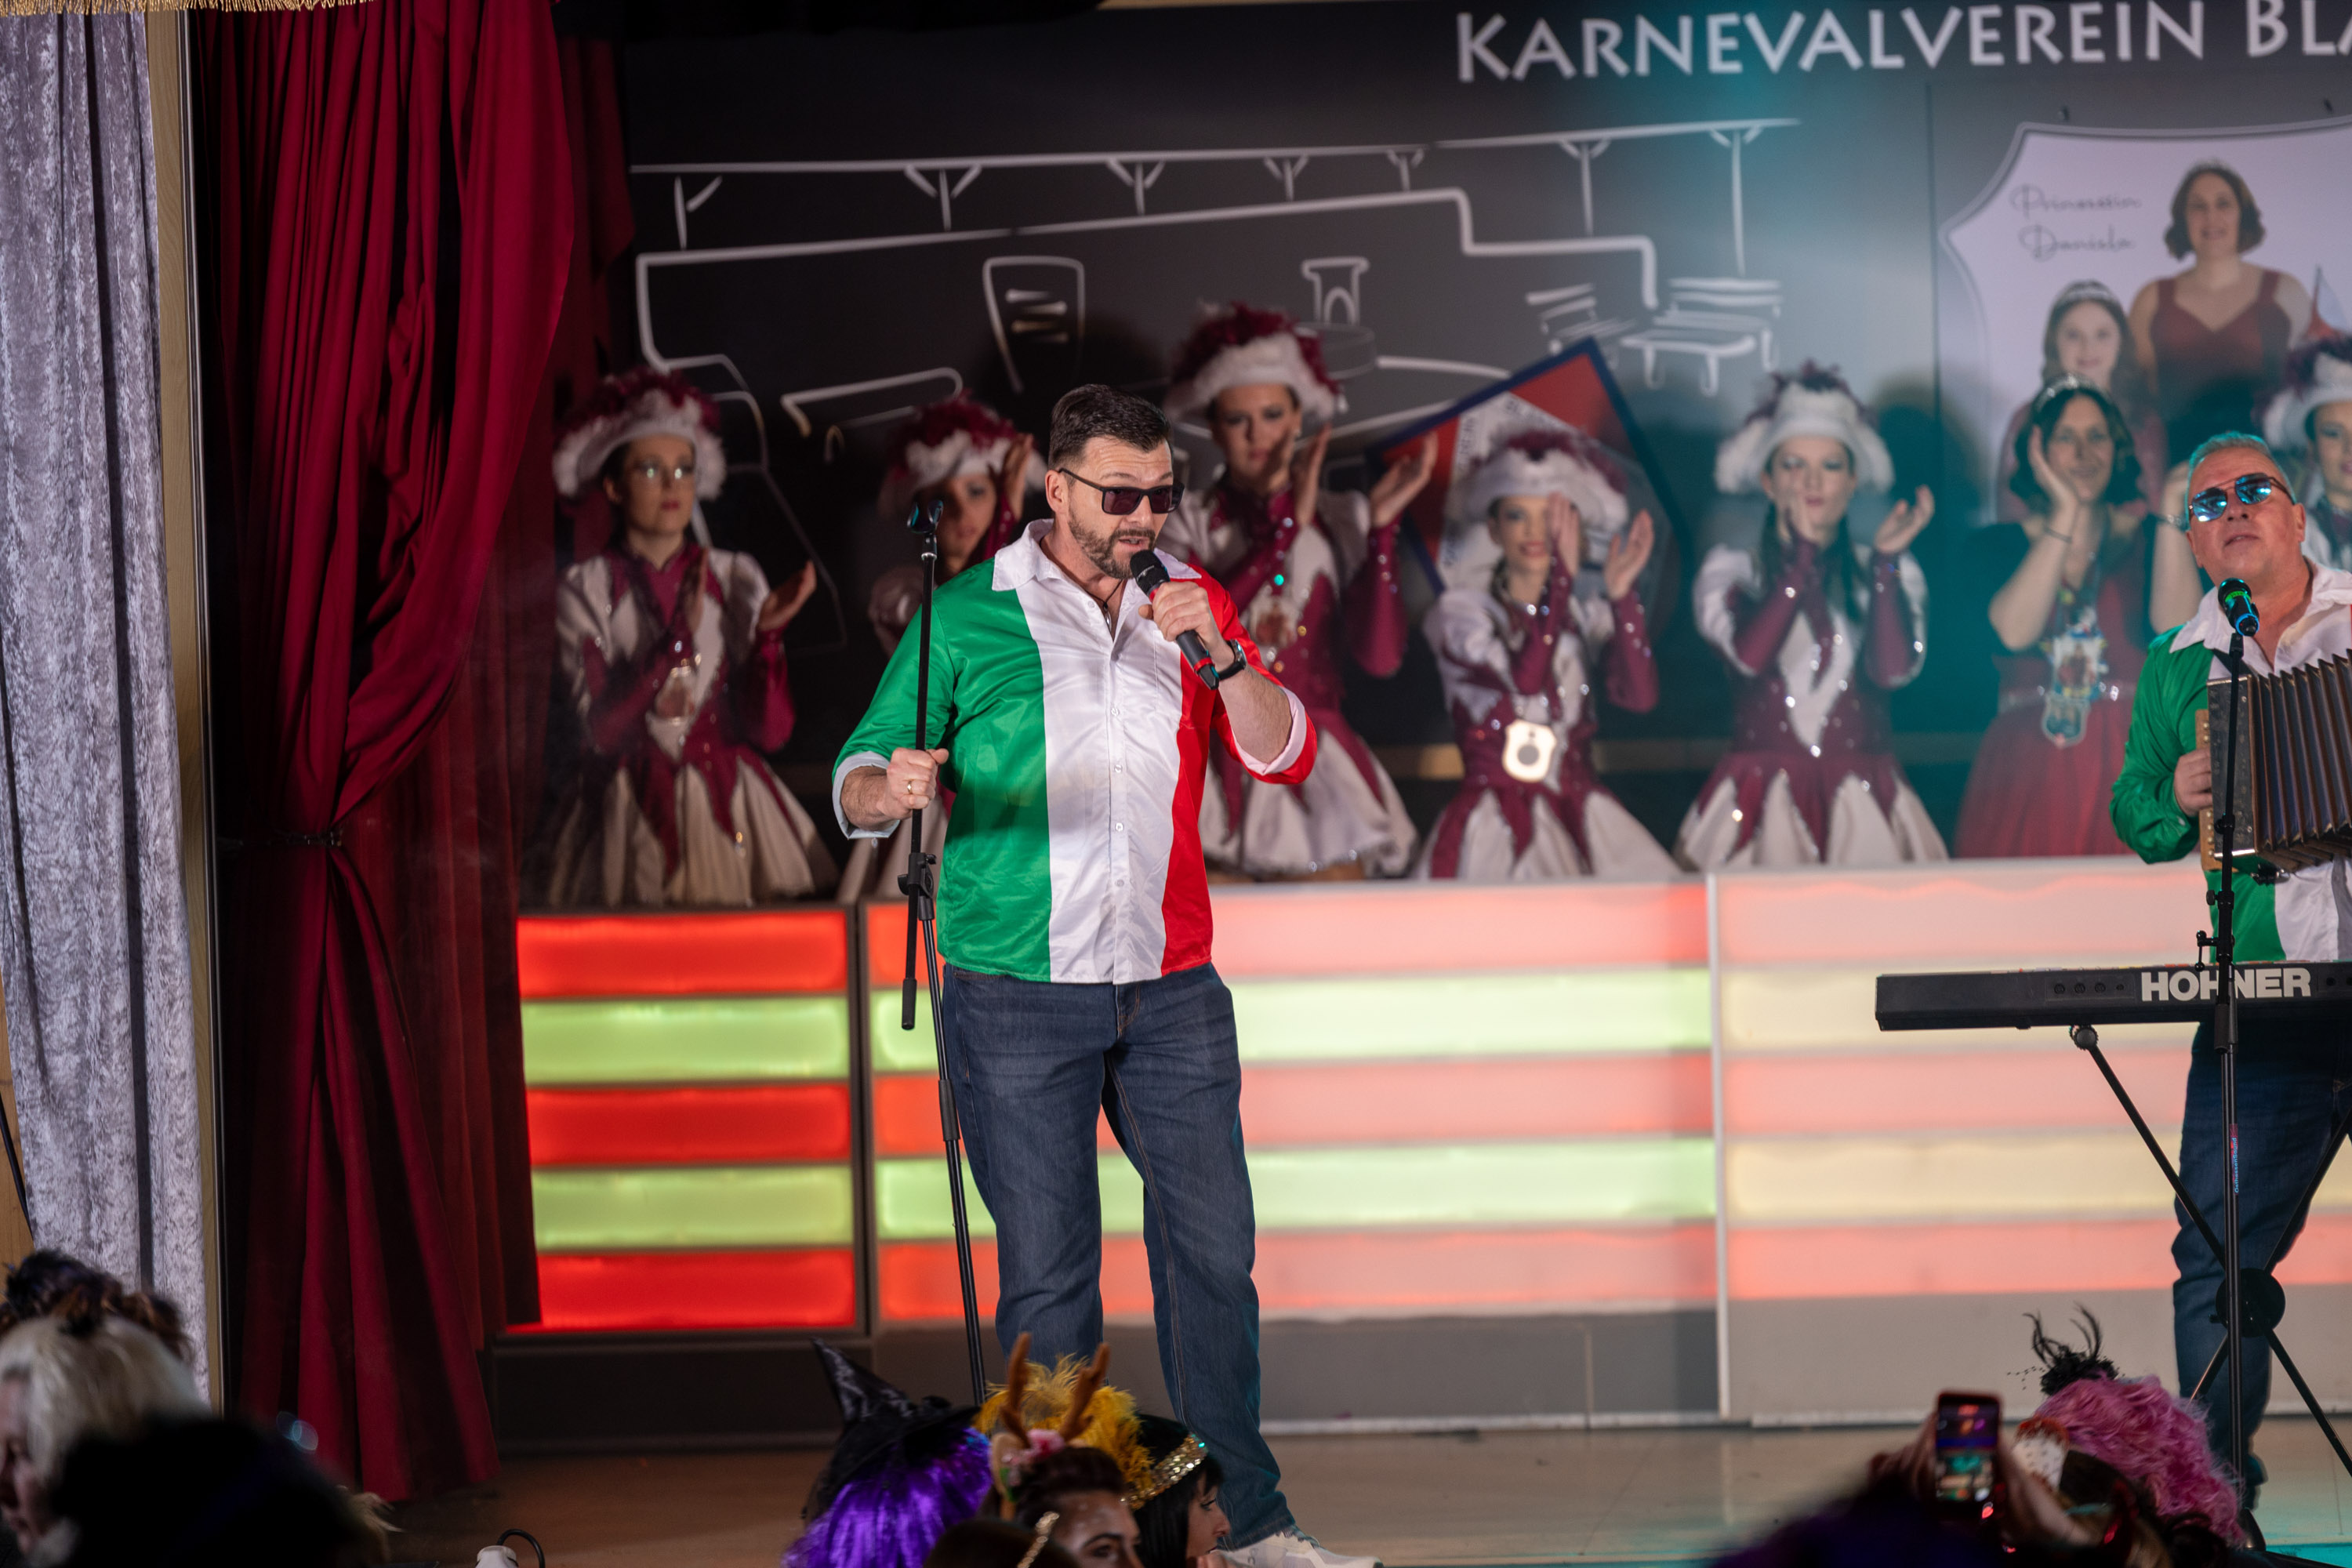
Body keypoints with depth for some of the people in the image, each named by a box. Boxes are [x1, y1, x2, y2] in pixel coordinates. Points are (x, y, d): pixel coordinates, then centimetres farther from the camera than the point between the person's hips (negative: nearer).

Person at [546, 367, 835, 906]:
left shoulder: (734, 578, 5)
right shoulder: (586, 590, 0)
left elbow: (771, 730, 0)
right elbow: (604, 729, -13)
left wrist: (768, 634, -14)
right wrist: (677, 637, -20)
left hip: (730, 808, 2)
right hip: (632, 816, -2)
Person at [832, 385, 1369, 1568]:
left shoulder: (1192, 604, 8)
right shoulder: (971, 616, -3)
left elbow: (1284, 758, 1)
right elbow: (857, 782, -2)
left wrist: (1220, 653, -15)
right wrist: (893, 791, -26)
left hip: (1172, 988, 4)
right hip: (1019, 996, -3)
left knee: (1213, 1251, 5)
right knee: (1048, 1273, -1)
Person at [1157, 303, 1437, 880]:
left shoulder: (1340, 521, 6)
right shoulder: (1184, 523, 4)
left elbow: (1381, 655, -5)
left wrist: (1381, 527, -12)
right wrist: (1286, 524, -18)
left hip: (1319, 765, 1)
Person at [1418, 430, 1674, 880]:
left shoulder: (1587, 614, 11)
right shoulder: (1461, 611, 1)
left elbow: (1640, 697, -7)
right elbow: (1526, 677, -18)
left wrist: (1621, 596, -17)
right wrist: (1562, 577, -22)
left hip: (1580, 817, 4)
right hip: (1497, 822, -4)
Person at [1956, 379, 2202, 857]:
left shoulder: (2146, 538, 11)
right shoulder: (1997, 546, 8)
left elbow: (2176, 626, -8)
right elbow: (2013, 632, -12)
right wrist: (2066, 513, -8)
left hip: (2129, 765, 1)